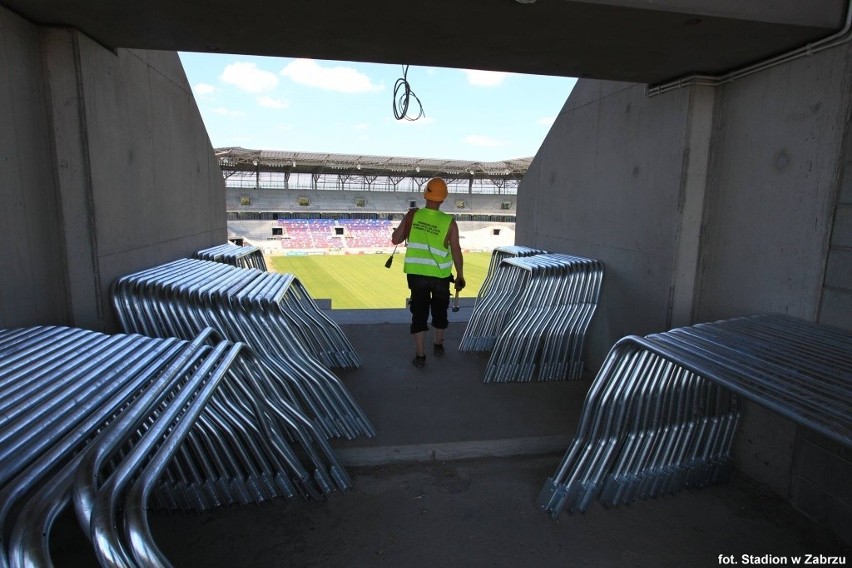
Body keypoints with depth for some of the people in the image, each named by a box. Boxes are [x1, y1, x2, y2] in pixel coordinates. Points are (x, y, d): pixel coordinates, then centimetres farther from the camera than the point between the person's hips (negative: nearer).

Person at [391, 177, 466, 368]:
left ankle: (420, 356, 8)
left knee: (419, 312, 8)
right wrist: (460, 276, 5)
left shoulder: (412, 215, -8)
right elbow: (456, 252, -7)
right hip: (440, 275, 0)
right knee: (439, 310, 20)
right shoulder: (449, 223, -11)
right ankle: (438, 346, 37)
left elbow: (395, 240, -2)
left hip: (416, 274, 0)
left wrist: (399, 228, 18)